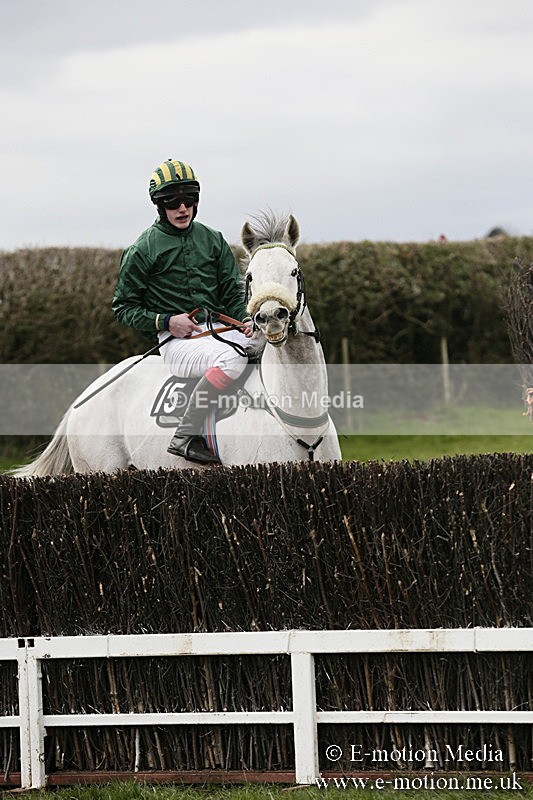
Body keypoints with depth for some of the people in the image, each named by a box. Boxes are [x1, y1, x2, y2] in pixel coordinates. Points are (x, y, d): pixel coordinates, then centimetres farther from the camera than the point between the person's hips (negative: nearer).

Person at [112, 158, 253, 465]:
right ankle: (186, 436, -34)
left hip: (219, 328, 6)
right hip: (178, 340, -6)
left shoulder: (213, 240, 14)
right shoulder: (143, 250, 1)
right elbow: (123, 307, 4)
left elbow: (233, 291, 17)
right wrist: (165, 322, -10)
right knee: (232, 359, -36)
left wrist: (245, 320, -4)